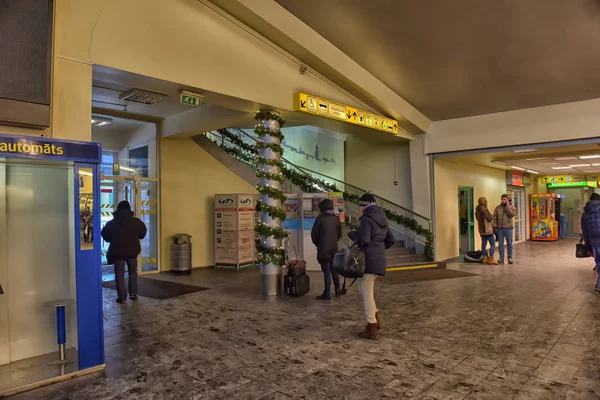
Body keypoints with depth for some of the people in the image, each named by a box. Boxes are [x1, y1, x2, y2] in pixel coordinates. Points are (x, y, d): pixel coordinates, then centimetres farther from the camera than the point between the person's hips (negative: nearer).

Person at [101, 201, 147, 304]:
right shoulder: (136, 221, -2)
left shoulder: (112, 223, -2)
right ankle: (133, 293, 14)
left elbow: (105, 236, 7)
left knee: (119, 274, 5)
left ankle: (122, 297, 4)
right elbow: (143, 233, 8)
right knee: (133, 272, 19)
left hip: (117, 252, -1)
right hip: (132, 251, 1)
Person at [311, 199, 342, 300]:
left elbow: (314, 234, -8)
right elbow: (339, 235, 10)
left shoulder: (320, 218, -11)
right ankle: (337, 291, 24)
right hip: (334, 249, 5)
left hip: (323, 250, -5)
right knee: (335, 270, 16)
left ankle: (327, 294, 2)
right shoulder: (336, 219, 4)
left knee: (327, 272, -3)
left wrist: (317, 244, 9)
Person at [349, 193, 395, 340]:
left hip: (369, 260, -9)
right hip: (380, 259, 9)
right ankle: (376, 319, 18)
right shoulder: (383, 220, 14)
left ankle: (372, 329, 7)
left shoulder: (366, 219, -12)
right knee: (363, 287, 21)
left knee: (367, 293, 0)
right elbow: (390, 241, 18)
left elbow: (364, 240, -22)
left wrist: (352, 234, -4)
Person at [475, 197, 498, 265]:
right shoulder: (484, 210, -17)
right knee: (493, 244, 0)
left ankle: (485, 259, 15)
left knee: (484, 244, 10)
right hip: (488, 229, -8)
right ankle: (491, 259, -2)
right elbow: (490, 218, -17)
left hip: (481, 230, 8)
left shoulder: (477, 210, 8)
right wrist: (491, 215, 3)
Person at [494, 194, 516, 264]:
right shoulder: (498, 208, 7)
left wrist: (507, 206, -11)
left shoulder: (511, 207, 4)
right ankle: (501, 258, 13)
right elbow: (495, 218, 6)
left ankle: (510, 257, 13)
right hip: (500, 228, 1)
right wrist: (495, 226, -3)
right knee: (500, 244, 5)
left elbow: (512, 214, -15)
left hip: (508, 228, -1)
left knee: (509, 243, 4)